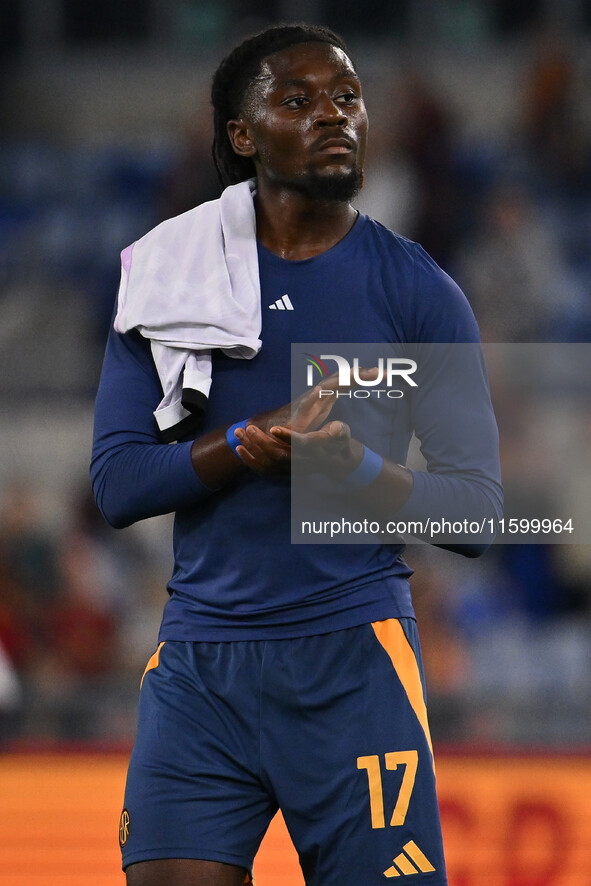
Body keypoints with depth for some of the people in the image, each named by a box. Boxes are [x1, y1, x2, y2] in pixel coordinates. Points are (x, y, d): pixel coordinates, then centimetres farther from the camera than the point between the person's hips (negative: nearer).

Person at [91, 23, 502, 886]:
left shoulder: (414, 290, 5)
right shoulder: (167, 274, 8)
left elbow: (477, 506, 3)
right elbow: (116, 483, 2)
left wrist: (356, 466, -16)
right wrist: (259, 436, -12)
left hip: (353, 657, -1)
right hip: (200, 659, 1)